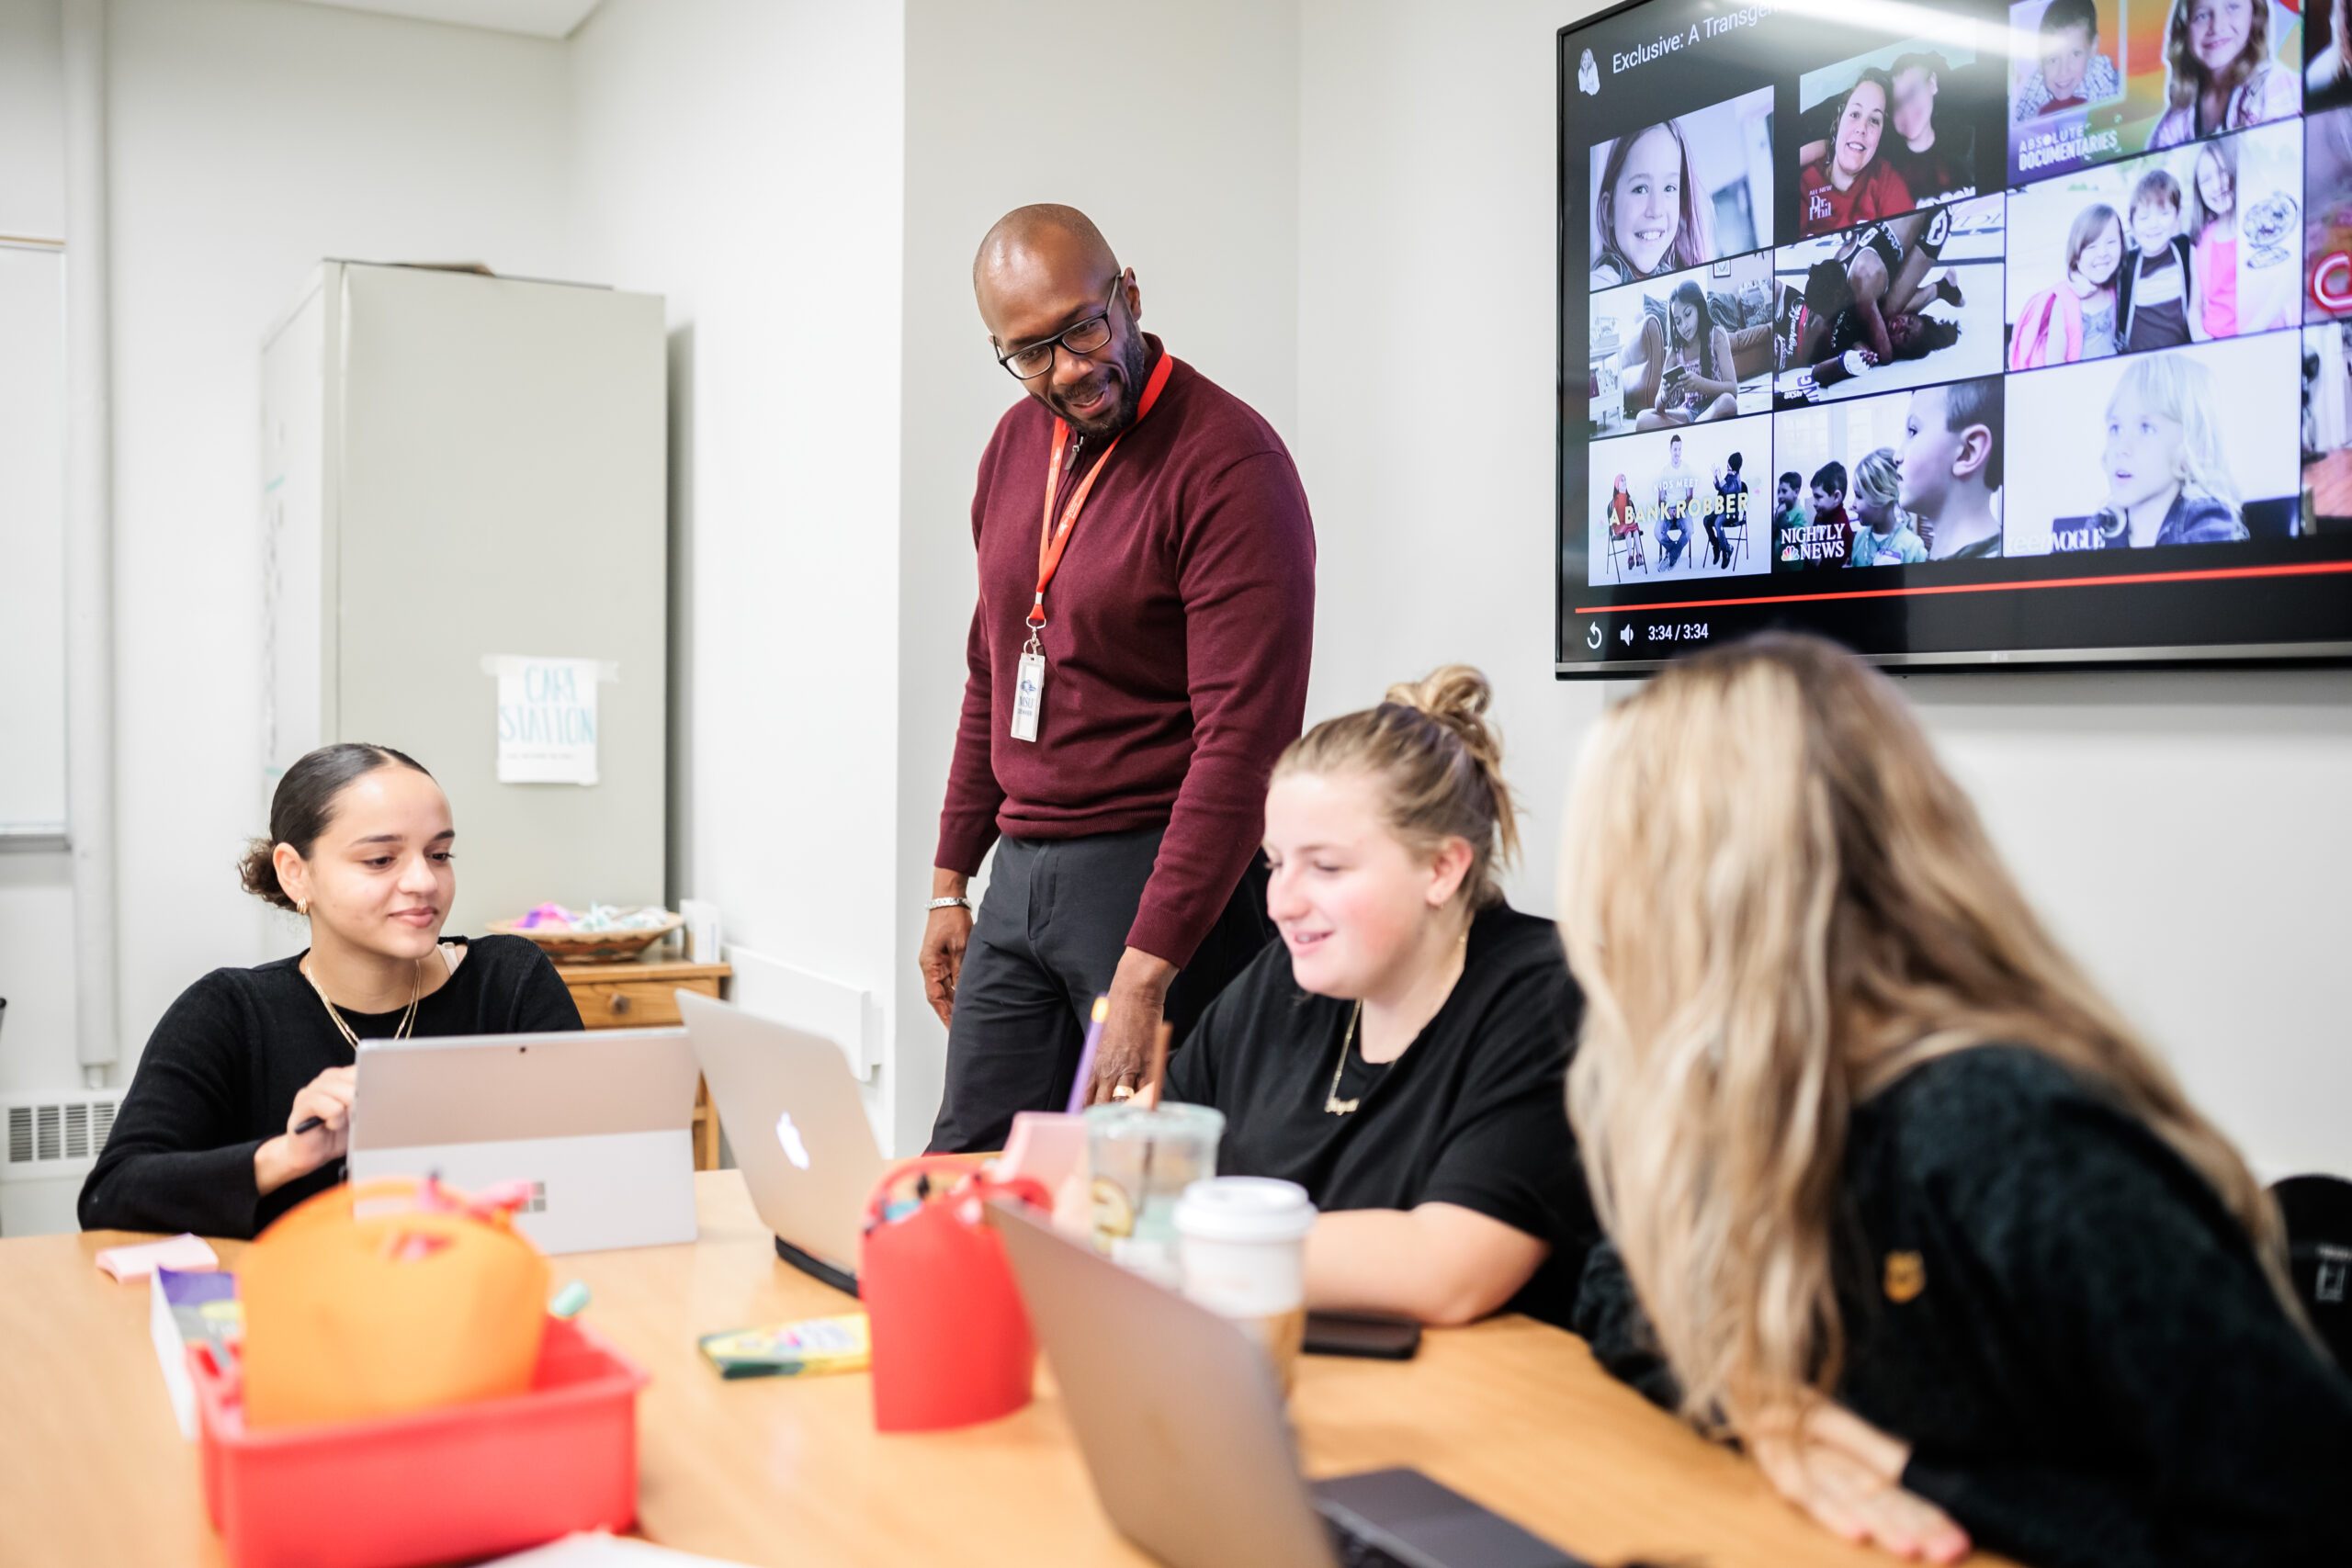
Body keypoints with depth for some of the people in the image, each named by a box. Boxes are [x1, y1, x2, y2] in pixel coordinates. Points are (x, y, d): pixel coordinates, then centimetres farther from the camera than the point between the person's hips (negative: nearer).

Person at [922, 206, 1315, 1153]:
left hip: (1161, 876, -7)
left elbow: (1243, 744, -21)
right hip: (1019, 877, 7)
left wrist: (1146, 974, -25)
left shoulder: (1229, 465, -14)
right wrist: (951, 878, 17)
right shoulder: (1017, 443, 11)